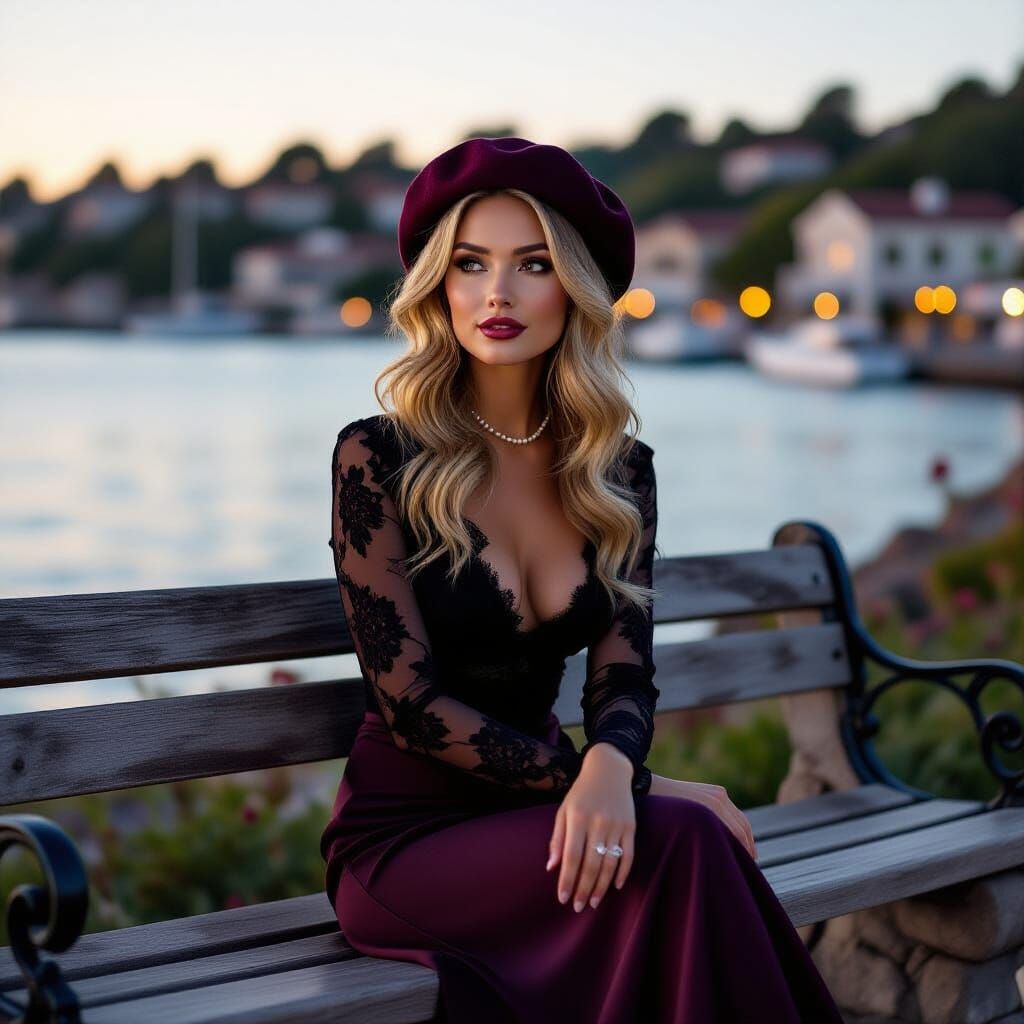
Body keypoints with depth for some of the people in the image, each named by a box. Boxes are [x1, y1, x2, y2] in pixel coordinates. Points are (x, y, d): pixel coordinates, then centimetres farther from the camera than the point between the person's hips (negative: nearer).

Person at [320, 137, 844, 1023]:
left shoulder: (619, 468, 6)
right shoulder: (379, 457, -8)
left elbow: (624, 672, -2)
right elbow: (409, 701, -13)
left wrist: (609, 768, -28)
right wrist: (644, 789, -17)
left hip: (534, 808, 4)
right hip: (404, 832, -4)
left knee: (692, 841, -30)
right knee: (678, 841, -30)